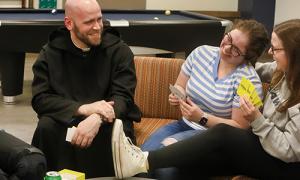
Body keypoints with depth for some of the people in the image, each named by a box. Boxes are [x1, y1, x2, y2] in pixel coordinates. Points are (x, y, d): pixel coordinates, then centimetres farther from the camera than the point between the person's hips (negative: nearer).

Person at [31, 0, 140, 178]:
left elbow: (123, 97, -12)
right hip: (67, 119, 1)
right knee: (46, 127, -30)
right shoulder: (50, 53, -2)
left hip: (107, 118, 0)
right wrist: (83, 108, -28)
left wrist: (97, 118, -35)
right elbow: (40, 99, -11)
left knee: (116, 130, -33)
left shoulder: (119, 50, -5)